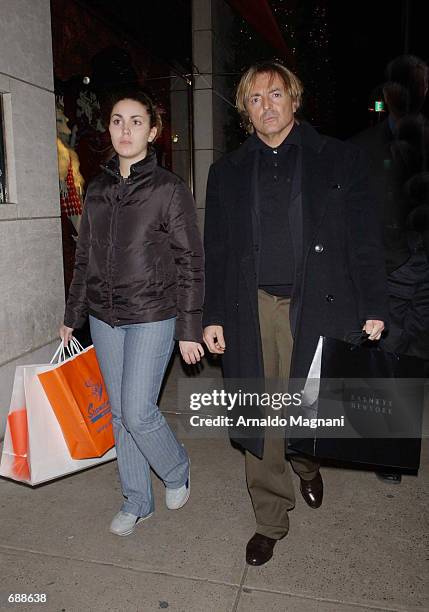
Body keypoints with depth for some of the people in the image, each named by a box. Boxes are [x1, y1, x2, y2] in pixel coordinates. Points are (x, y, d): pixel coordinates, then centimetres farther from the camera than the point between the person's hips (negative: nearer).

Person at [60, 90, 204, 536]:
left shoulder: (169, 189, -6)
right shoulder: (97, 190, 9)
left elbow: (190, 262, -7)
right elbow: (84, 258, 14)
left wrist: (189, 329, -11)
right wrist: (71, 316, 15)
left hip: (152, 316, -5)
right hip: (104, 317, 5)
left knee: (138, 413, -6)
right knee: (119, 413, 12)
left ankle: (177, 471, 27)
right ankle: (136, 502, 30)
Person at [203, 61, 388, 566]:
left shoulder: (338, 159, 6)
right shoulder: (227, 172, 12)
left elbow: (363, 238, 3)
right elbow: (215, 251, 9)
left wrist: (373, 308, -3)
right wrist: (212, 316, 3)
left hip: (317, 306, -1)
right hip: (251, 310, 2)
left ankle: (307, 463, 46)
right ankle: (270, 520, 25)